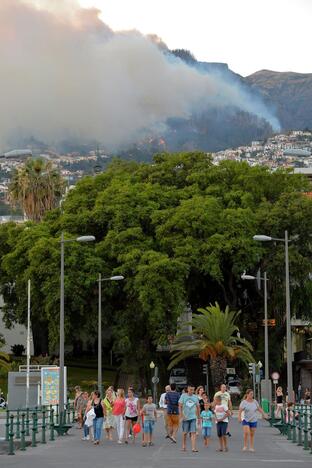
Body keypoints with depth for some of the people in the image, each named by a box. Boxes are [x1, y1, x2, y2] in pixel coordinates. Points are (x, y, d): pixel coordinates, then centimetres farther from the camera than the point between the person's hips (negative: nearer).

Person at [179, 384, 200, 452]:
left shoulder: (195, 397, 7)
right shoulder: (183, 396, -1)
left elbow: (198, 407, 16)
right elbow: (180, 406, -4)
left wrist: (198, 417, 17)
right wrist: (181, 415, -13)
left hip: (193, 417, 1)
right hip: (185, 418, -1)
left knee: (193, 432, -10)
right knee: (185, 432, 8)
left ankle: (193, 448, -15)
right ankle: (183, 446, 26)